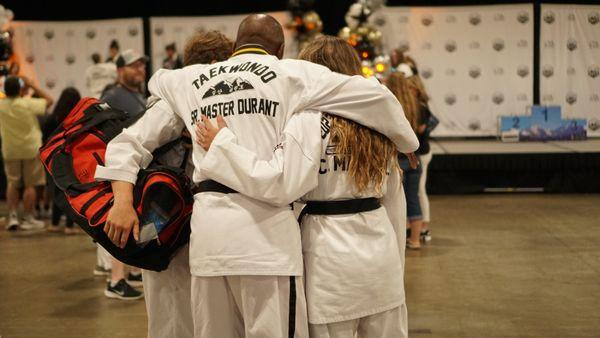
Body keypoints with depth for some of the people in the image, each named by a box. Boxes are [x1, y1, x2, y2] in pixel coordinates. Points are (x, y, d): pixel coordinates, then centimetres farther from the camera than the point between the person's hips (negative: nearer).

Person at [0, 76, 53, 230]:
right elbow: (49, 100, -7)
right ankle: (28, 219, 7)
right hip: (31, 149, -3)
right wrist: (32, 86, -4)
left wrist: (25, 90, 7)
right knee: (30, 184, 5)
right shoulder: (28, 104, -18)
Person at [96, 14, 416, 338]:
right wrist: (403, 141, 23)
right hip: (263, 226, -4)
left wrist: (123, 201, 13)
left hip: (206, 228, 5)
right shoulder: (292, 72, 7)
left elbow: (130, 139, 19)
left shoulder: (188, 82, 18)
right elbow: (375, 95, 8)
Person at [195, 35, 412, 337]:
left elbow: (279, 184, -21)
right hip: (382, 254, 6)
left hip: (333, 258, -6)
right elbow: (394, 200, 14)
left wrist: (222, 142, -14)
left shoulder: (308, 121, -11)